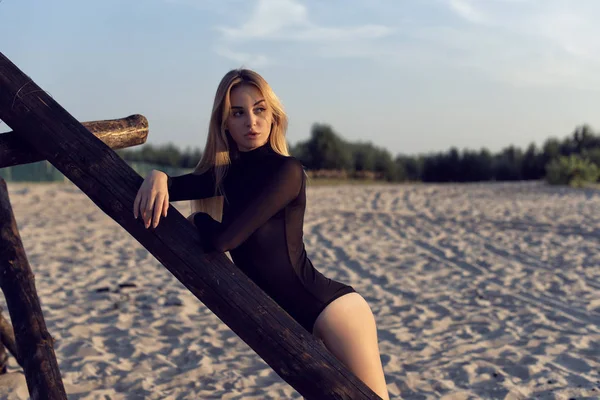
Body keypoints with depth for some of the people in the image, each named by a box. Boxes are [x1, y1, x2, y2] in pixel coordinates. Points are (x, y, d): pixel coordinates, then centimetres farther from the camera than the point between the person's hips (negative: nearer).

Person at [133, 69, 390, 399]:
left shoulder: (286, 170, -15)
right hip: (293, 321, 8)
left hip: (331, 308, -8)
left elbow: (224, 239, -21)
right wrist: (157, 177, -15)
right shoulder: (232, 173, 9)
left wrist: (197, 218, 2)